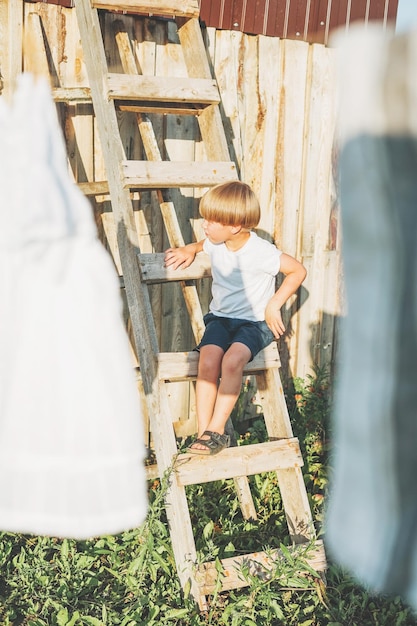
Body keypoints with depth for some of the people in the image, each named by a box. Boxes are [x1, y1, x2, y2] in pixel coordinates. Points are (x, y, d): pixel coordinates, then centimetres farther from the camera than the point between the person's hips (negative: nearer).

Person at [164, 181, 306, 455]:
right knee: (208, 361, -24)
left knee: (232, 360, -33)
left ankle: (216, 430, -20)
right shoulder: (216, 244, 1)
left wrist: (274, 305, -13)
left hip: (254, 322, -5)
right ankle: (203, 432, -21)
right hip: (220, 317, 5)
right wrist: (190, 250, 9)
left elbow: (298, 270, -11)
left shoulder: (260, 252, -19)